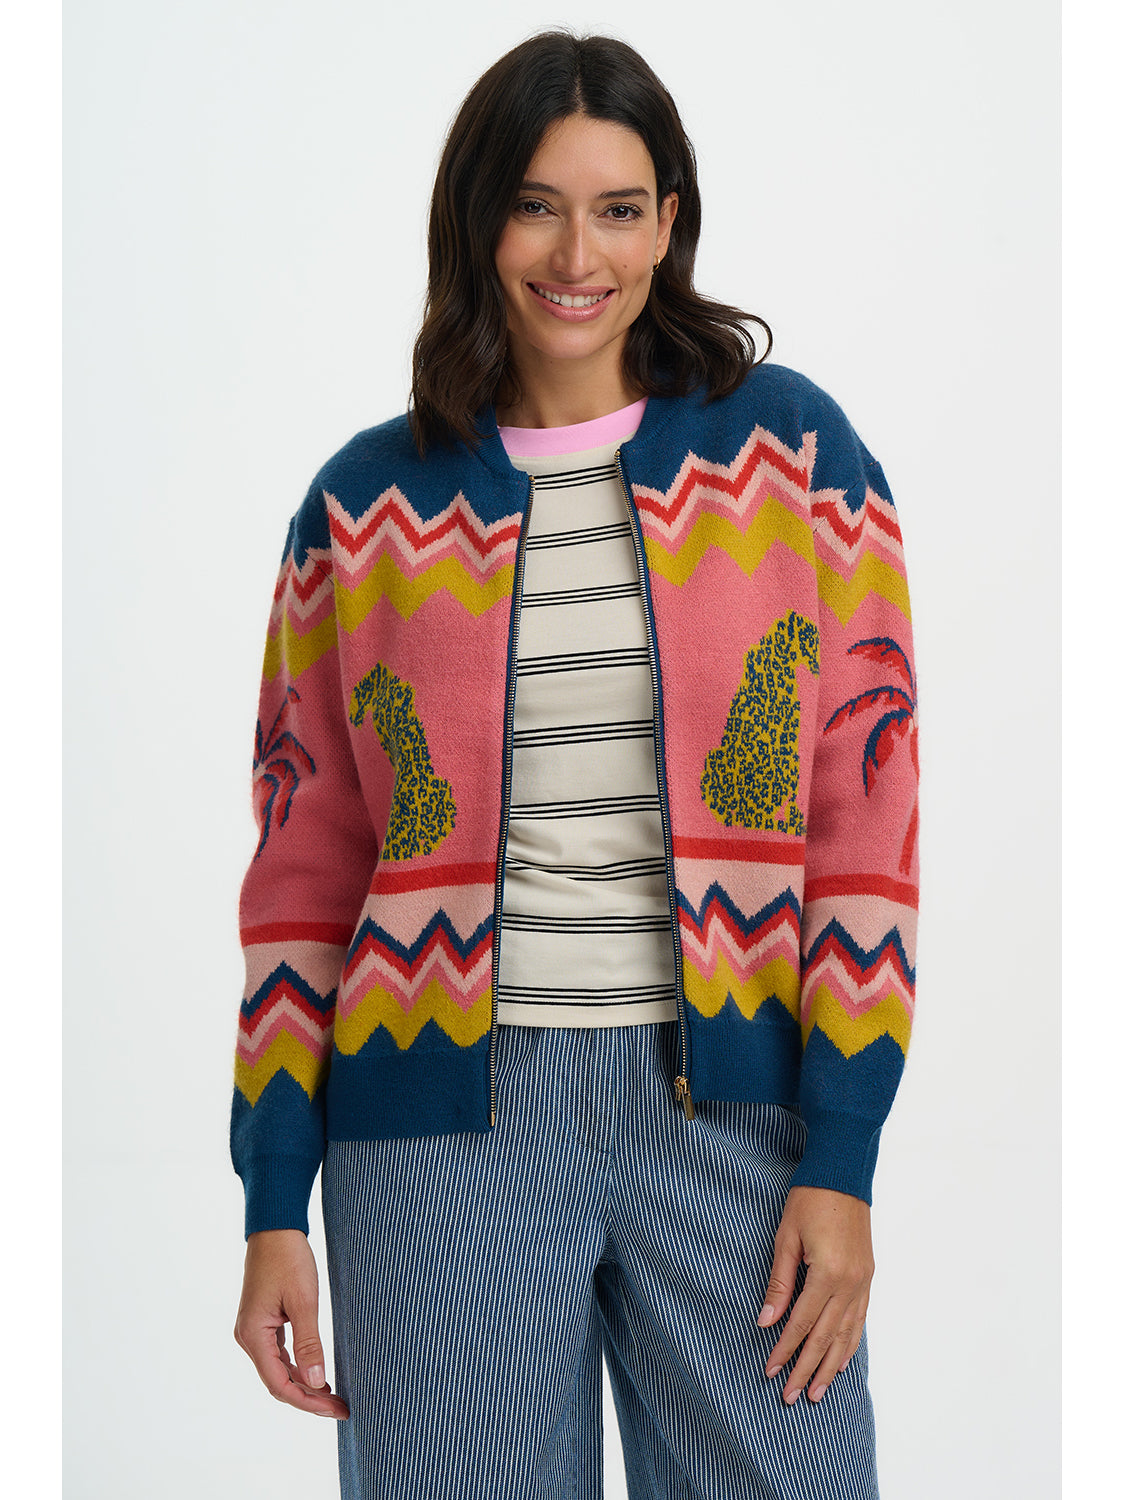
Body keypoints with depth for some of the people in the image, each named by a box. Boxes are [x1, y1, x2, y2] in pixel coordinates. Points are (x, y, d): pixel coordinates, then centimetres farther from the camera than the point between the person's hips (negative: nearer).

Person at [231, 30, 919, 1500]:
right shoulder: (366, 502, 6)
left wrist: (842, 1159, -5)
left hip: (734, 1105, 0)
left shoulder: (790, 449, 3)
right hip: (445, 1125, 1)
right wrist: (277, 1206, 4)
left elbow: (868, 801, 1)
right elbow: (305, 864, 8)